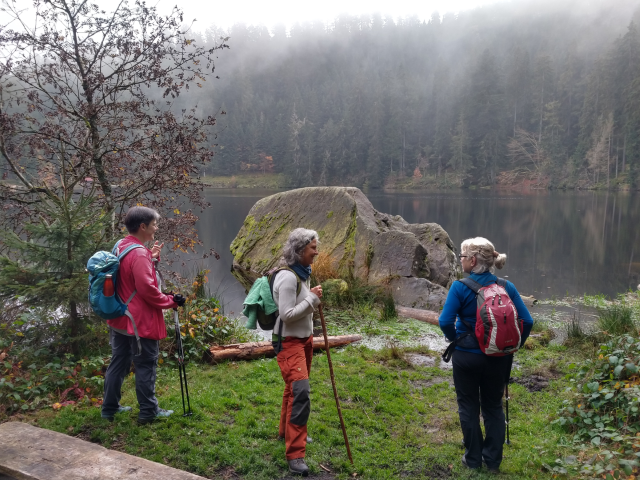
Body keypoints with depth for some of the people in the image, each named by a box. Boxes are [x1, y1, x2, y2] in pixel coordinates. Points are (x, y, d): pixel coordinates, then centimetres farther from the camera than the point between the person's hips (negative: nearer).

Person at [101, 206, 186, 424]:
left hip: (119, 319, 9)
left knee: (118, 362, 17)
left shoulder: (121, 247, 8)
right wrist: (171, 301, -12)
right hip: (140, 321, -9)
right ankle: (149, 412, 13)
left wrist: (152, 258, 8)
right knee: (146, 365, 3)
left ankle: (110, 407, 27)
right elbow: (147, 288, -23)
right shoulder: (139, 253, -22)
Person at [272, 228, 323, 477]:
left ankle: (287, 432, 39)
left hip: (304, 338, 9)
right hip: (289, 342, -9)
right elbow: (287, 314, -25)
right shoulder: (288, 277, -22)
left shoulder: (303, 273, 7)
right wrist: (312, 298, -21)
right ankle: (295, 455, -8)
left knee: (293, 389, 20)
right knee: (300, 392, -15)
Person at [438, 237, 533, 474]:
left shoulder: (460, 287, -16)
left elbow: (445, 321, -21)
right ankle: (493, 461, 28)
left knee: (469, 407, 15)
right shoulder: (506, 286, -6)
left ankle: (473, 459, 27)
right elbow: (527, 321, -7)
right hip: (498, 357, 3)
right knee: (493, 407, 19)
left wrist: (456, 339, -1)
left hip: (467, 355, -3)